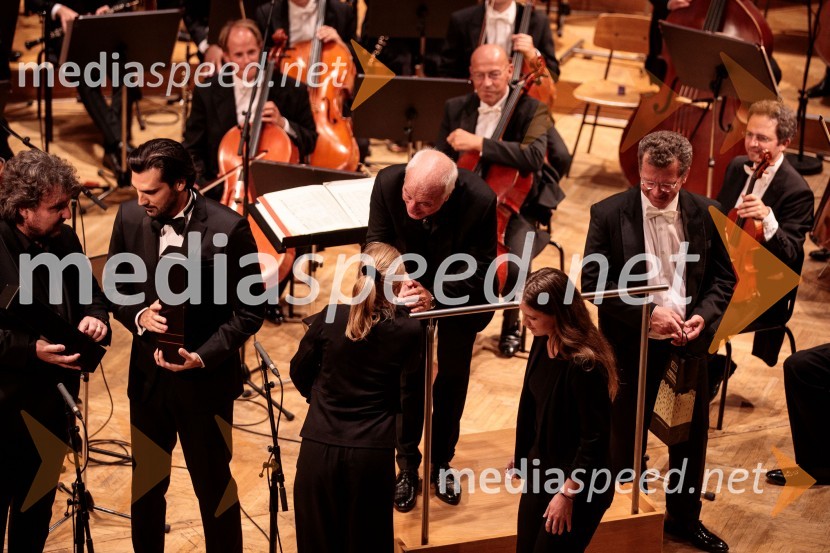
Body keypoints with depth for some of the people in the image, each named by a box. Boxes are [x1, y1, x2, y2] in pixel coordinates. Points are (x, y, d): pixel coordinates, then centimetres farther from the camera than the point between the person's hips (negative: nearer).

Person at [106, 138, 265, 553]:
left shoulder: (227, 229, -19)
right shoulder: (130, 217, -5)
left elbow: (249, 311, -11)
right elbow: (116, 287, 8)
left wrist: (202, 356, -20)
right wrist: (138, 316, -13)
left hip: (205, 380, -4)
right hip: (147, 374, 4)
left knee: (213, 484, 11)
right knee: (145, 484, 17)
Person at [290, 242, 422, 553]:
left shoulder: (329, 317, -9)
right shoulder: (407, 331, -11)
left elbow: (299, 372, 5)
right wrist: (401, 310, 21)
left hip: (319, 448, 1)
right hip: (372, 453, -1)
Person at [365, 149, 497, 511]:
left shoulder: (480, 201, -35)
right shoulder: (388, 183, -30)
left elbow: (478, 271, -27)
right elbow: (377, 244, -17)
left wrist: (435, 296, -43)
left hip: (459, 294, -1)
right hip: (409, 290, 1)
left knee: (453, 378, 11)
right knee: (409, 376, 4)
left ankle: (441, 461, 30)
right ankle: (407, 465, 22)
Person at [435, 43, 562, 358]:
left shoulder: (530, 110, -8)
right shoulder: (456, 108, 6)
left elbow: (533, 156, -27)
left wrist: (478, 143, -31)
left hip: (515, 208, -3)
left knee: (513, 266, -30)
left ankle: (511, 319, 5)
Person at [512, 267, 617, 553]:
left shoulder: (585, 363, -27)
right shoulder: (542, 342, -5)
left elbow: (596, 438, -22)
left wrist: (568, 492, -18)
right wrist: (522, 452, 19)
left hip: (579, 486, -8)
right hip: (540, 472, 8)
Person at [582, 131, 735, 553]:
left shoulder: (705, 213, -3)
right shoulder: (609, 213, -12)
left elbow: (723, 276, 5)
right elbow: (592, 280, -13)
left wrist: (704, 315, -14)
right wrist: (647, 312, -23)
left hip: (689, 343, 3)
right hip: (632, 344, -3)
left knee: (692, 435, 17)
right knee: (626, 438, 10)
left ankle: (685, 519, 37)